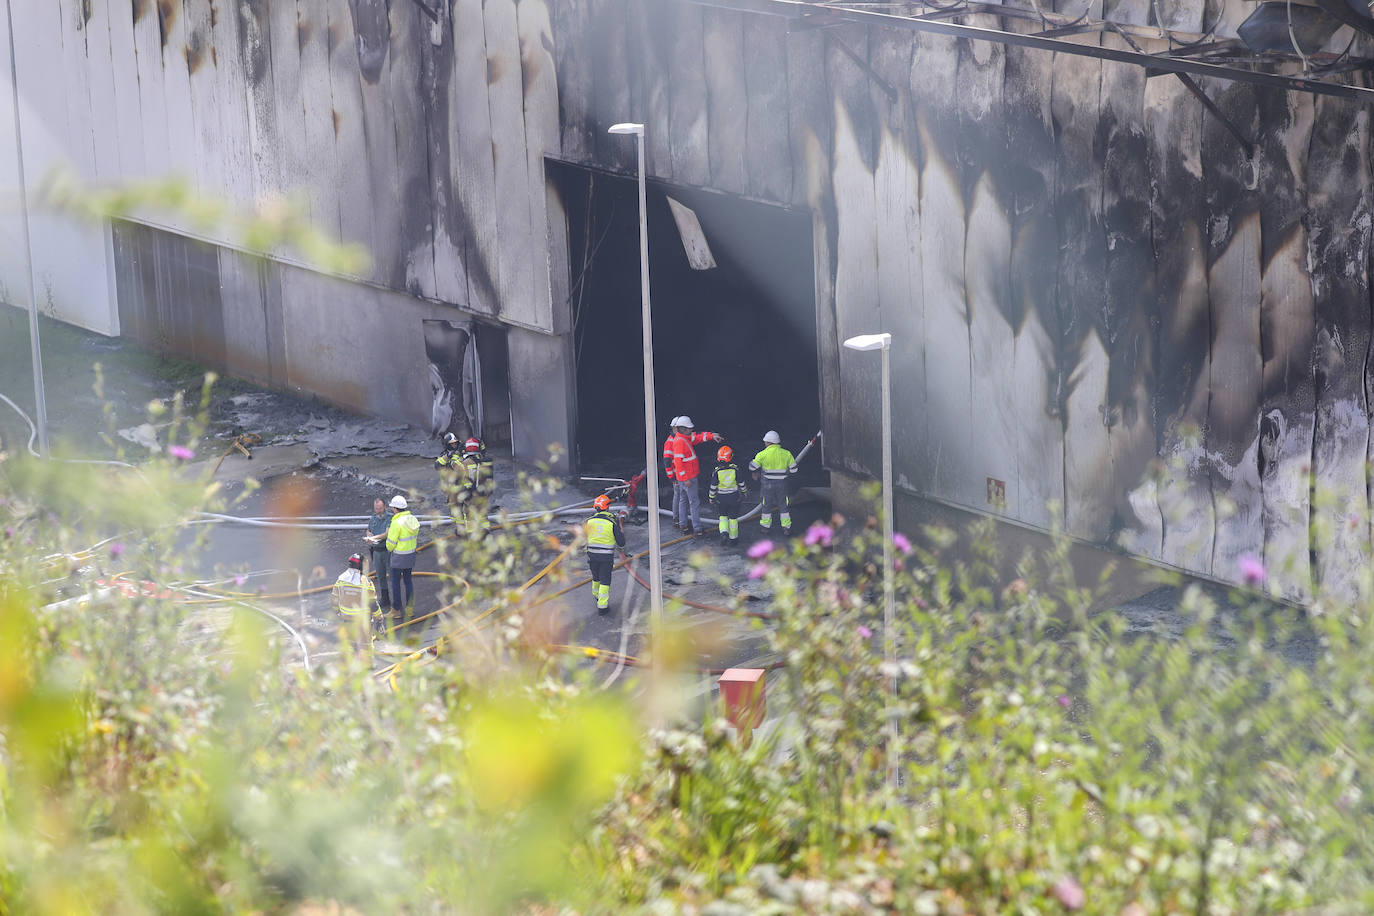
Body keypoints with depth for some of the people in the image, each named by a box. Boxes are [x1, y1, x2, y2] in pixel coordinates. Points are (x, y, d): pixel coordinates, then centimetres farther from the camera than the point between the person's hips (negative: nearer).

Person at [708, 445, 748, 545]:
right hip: (734, 497, 0)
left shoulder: (716, 471, -14)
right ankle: (733, 538, 21)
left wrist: (711, 498, 6)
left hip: (721, 498, 0)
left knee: (723, 516, 18)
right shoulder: (735, 469, -13)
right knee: (733, 518, 13)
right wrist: (744, 492, 16)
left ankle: (724, 533, -3)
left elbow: (713, 487, -9)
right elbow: (741, 483, -2)